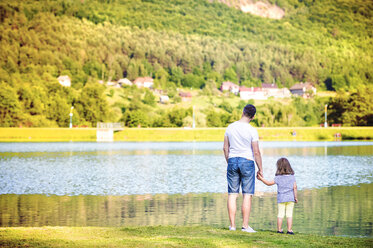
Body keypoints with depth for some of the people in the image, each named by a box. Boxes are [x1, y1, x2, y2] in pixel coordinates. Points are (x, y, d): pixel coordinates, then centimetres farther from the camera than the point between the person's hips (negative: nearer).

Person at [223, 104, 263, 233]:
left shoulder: (230, 127, 2)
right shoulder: (252, 130, -11)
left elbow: (225, 148, 7)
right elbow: (256, 152, -10)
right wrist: (260, 169, 0)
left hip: (232, 161, 4)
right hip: (247, 162, -4)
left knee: (232, 194, 6)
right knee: (247, 195, 0)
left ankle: (232, 225, 6)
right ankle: (245, 225, -3)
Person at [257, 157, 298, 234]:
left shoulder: (278, 178, -4)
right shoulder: (292, 177, 1)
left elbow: (269, 183, 4)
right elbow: (294, 187, -1)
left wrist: (261, 179, 15)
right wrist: (295, 197, 6)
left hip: (281, 199, -1)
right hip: (290, 198, 1)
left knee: (280, 214, 5)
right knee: (289, 214, 1)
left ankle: (279, 229, 8)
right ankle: (289, 230, -2)